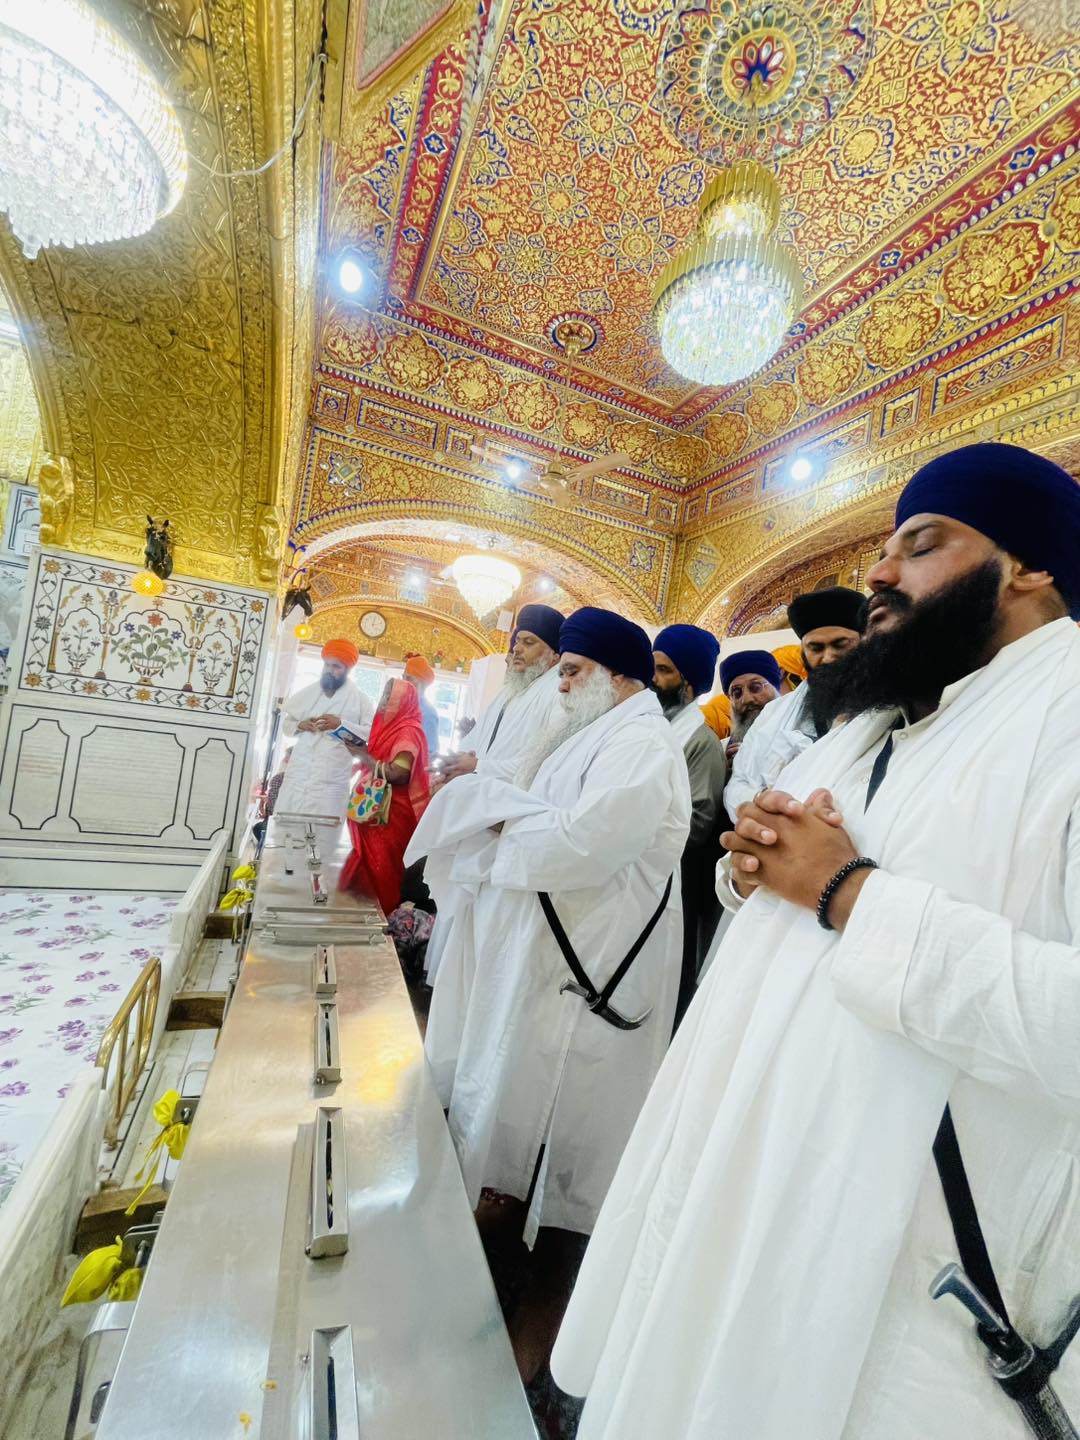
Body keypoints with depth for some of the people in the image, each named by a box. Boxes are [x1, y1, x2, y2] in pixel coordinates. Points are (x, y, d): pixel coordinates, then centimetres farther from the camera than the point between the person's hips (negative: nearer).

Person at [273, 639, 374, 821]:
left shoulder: (360, 700, 3)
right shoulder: (307, 693, 14)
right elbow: (285, 724, 19)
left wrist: (341, 724, -16)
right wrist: (299, 725, -3)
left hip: (331, 782, -3)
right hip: (297, 776, 3)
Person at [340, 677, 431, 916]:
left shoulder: (409, 731, -14)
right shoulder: (390, 727, 14)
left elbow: (397, 774, -23)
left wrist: (364, 755, -14)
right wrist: (362, 753, 6)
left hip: (392, 815, -8)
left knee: (380, 872, -3)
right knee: (368, 868, 12)